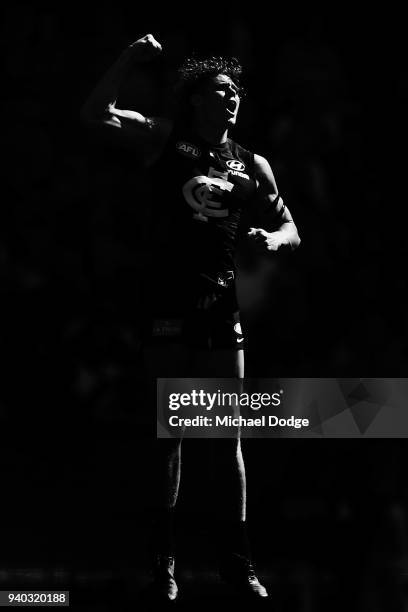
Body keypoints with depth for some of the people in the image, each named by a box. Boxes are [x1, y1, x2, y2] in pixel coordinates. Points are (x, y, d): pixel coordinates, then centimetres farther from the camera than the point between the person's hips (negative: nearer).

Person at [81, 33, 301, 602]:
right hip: (170, 306, -3)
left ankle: (237, 560, 13)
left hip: (223, 308, 3)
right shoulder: (165, 138, 4)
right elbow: (96, 113, -6)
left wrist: (272, 238, -7)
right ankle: (164, 560, 12)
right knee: (169, 435, 2)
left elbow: (290, 228, 15)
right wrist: (132, 56, -15)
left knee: (230, 437, 5)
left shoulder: (251, 164, 11)